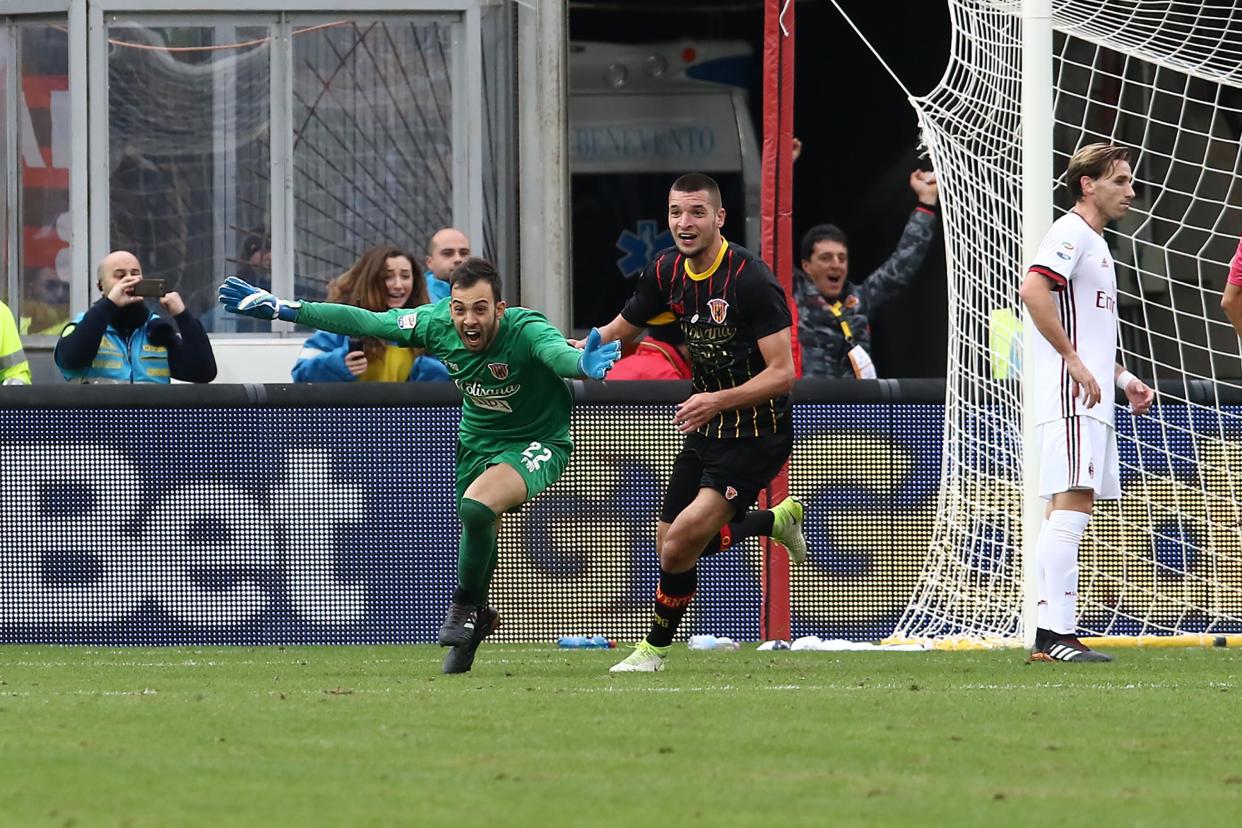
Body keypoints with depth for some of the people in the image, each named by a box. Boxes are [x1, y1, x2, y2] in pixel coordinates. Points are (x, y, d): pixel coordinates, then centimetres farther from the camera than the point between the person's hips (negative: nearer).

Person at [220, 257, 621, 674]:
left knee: (477, 506, -31)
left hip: (537, 443, -6)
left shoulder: (525, 330, -31)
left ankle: (466, 607, -8)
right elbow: (362, 322, -8)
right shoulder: (437, 323, -17)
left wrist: (583, 364, -77)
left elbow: (557, 351, -53)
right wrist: (280, 309, -6)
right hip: (476, 439, 6)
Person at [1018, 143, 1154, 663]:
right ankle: (1056, 634, -22)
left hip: (1090, 400, 11)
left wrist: (1123, 379, 21)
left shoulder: (1095, 243, 24)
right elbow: (1033, 290, -24)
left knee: (1067, 511, 8)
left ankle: (1051, 636, 8)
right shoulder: (1070, 233, -8)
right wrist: (1075, 362, -23)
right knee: (1071, 505, -16)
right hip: (1069, 396, -11)